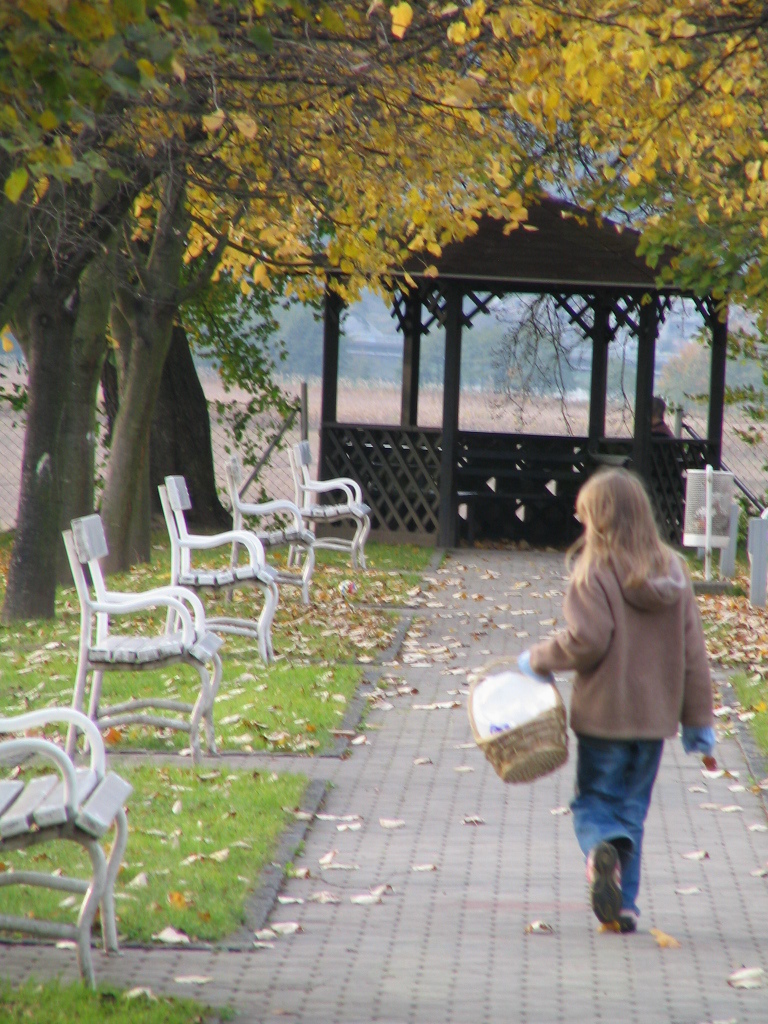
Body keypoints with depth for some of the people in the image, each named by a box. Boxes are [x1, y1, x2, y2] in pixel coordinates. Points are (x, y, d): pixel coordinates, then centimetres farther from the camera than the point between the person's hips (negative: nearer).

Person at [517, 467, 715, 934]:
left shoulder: (595, 569, -11)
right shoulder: (672, 570, 4)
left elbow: (587, 639, -18)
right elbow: (693, 651, 6)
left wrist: (538, 660, 0)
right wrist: (699, 721, 12)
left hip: (605, 711, -4)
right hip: (656, 714, 4)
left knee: (595, 799, 9)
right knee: (633, 806, 15)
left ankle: (603, 849, -23)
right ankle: (625, 905, 11)